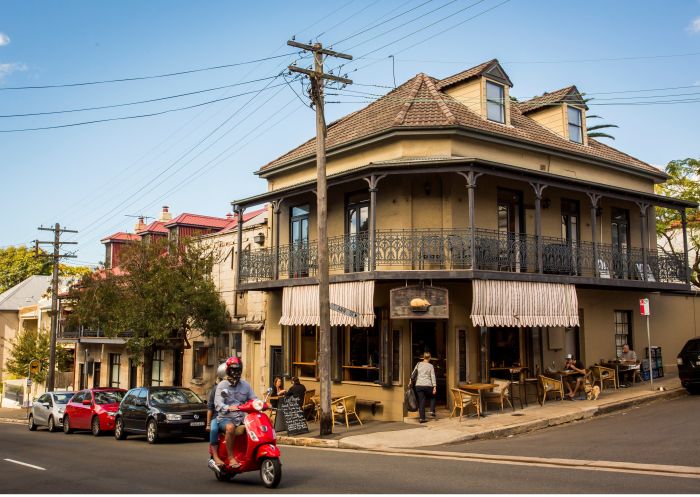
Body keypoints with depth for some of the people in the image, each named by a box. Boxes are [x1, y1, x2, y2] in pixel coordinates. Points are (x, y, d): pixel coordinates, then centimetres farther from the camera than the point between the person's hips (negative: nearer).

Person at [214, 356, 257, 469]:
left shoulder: (245, 385, 15)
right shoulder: (222, 385, 0)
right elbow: (218, 404, -14)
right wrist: (228, 408, -35)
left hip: (242, 418, 4)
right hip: (226, 418, -4)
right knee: (230, 427, -37)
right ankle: (231, 458, -27)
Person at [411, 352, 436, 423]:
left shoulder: (418, 364, 5)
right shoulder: (430, 366, -1)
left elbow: (413, 374, 8)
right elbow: (433, 377, -5)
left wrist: (411, 380, 19)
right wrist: (434, 387, -5)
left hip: (419, 385, 2)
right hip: (428, 385, -2)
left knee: (421, 401, 5)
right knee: (432, 397, 23)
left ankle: (421, 418, 2)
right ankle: (432, 411, 9)